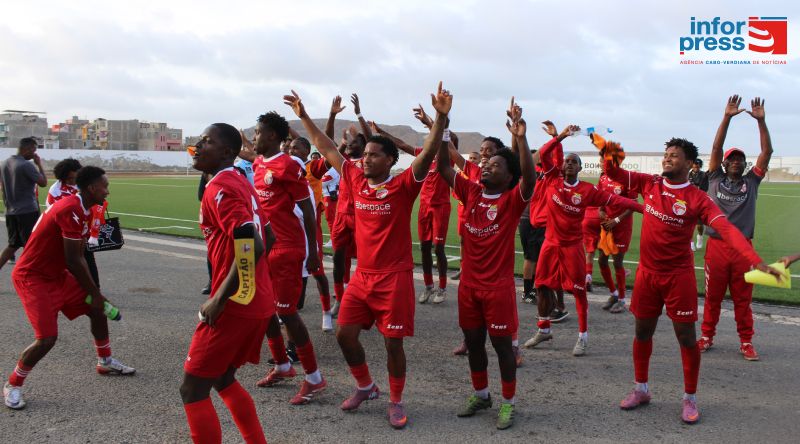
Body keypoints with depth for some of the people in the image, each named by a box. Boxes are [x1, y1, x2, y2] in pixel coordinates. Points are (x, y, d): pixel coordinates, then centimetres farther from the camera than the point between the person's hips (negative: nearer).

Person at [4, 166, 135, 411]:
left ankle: (105, 361, 31)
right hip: (32, 278, -10)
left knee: (96, 308, 13)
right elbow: (73, 261, -25)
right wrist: (95, 293, -14)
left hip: (56, 274, 10)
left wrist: (94, 291, 6)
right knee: (47, 337, -15)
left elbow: (78, 257, 9)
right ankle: (12, 385, 7)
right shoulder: (71, 211, -26)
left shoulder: (80, 209, 6)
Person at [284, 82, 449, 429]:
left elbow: (428, 154, -24)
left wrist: (440, 117, -37)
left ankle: (396, 401, 20)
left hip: (395, 278, -5)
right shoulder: (357, 181, 4)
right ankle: (365, 386, 30)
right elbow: (327, 149, 11)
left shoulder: (403, 186, -10)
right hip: (362, 276, 5)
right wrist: (303, 116, 14)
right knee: (344, 334, 7)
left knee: (393, 342, 1)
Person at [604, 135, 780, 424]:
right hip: (647, 272, 4)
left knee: (686, 336, 3)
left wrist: (756, 261, -32)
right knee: (642, 332, 13)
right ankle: (640, 389, 30)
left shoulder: (698, 199, -10)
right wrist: (608, 154, -19)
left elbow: (726, 229, -20)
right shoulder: (650, 184, 1)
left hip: (679, 275, -3)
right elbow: (614, 174, 4)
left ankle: (690, 398, 20)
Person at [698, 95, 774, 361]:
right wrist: (727, 117, -11)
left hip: (743, 247, 1)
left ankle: (746, 342, 19)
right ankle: (707, 336, 21)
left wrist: (761, 121, -6)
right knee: (713, 295, 8)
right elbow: (716, 148, -4)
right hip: (717, 246, -1)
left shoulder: (751, 181, 9)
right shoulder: (715, 179, 5)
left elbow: (767, 151, 2)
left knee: (743, 298, 8)